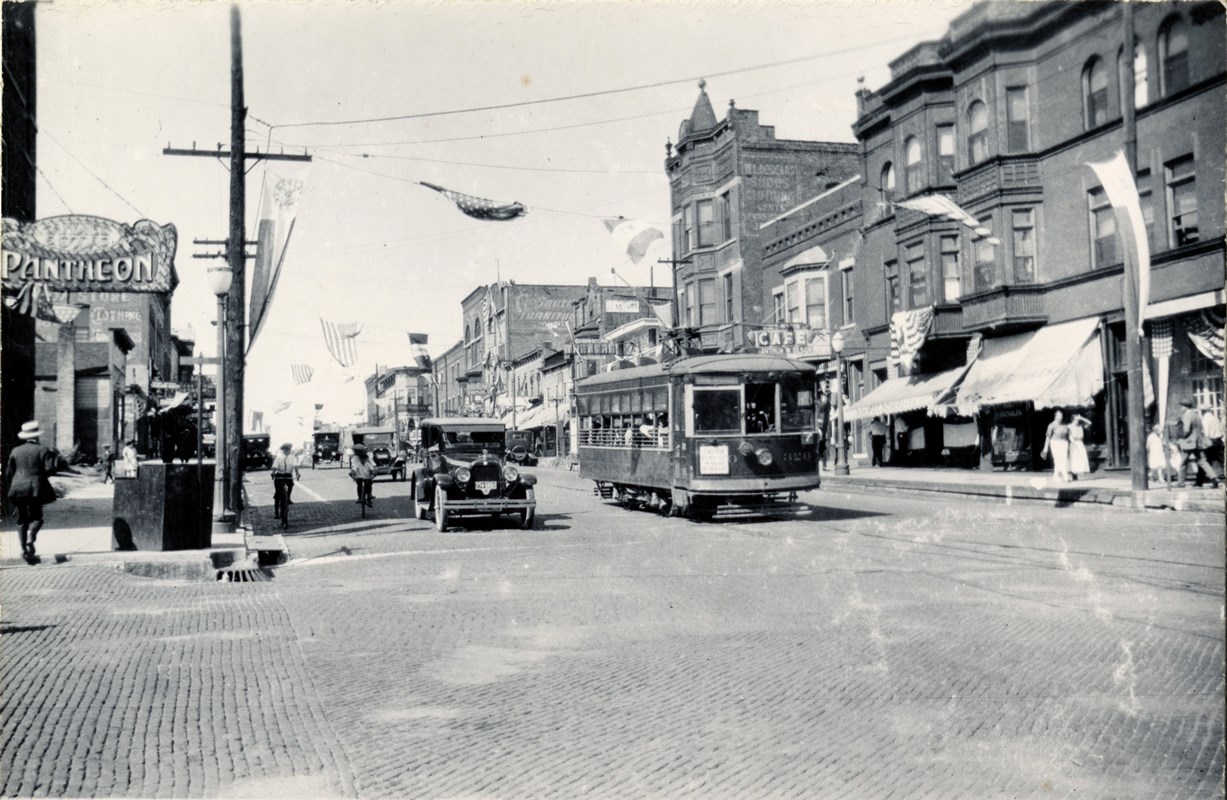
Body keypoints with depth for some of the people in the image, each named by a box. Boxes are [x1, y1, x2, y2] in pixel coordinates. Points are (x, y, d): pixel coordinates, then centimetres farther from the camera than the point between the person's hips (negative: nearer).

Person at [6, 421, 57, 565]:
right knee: (36, 516, 6)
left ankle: (23, 547, 2)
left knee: (22, 519, 10)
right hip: (36, 488, -3)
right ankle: (30, 537, -22)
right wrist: (52, 456, 5)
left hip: (17, 488, 3)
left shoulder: (15, 451, 8)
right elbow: (49, 469, -11)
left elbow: (9, 472, 10)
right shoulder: (43, 450, -3)